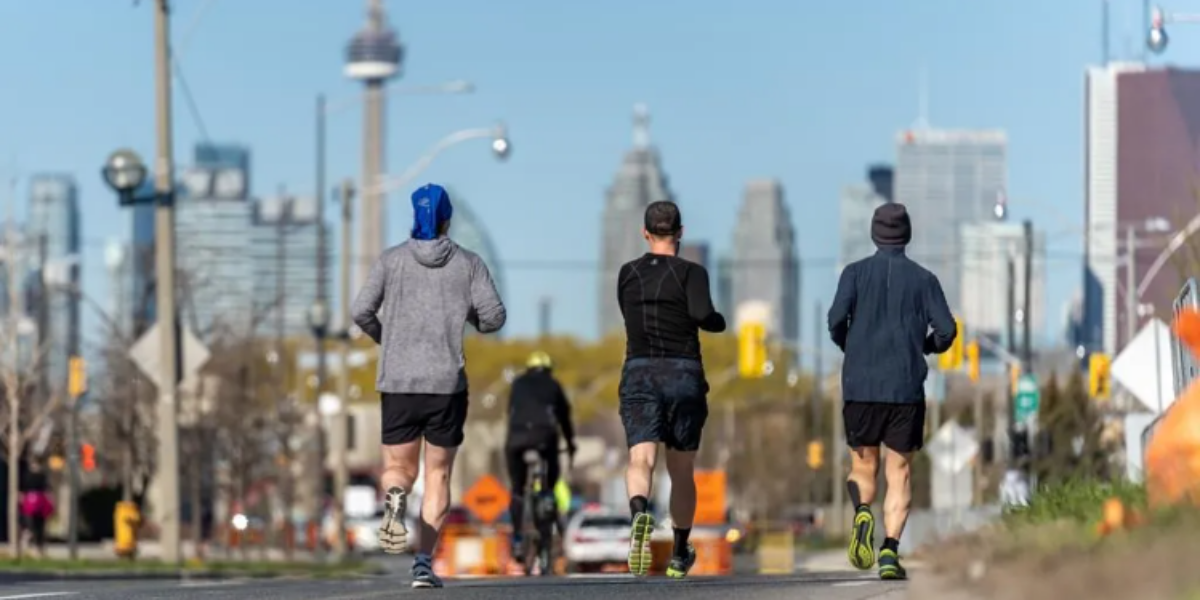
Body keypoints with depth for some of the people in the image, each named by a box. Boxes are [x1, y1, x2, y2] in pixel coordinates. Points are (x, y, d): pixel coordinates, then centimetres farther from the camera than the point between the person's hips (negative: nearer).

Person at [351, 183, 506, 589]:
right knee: (438, 474, 11)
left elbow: (361, 311, -4)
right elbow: (494, 316, -4)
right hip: (448, 383, 0)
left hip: (398, 383, 0)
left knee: (398, 468, 13)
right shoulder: (468, 263, 2)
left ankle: (395, 498, -24)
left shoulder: (392, 260, 2)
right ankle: (424, 562, -1)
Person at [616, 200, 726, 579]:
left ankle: (640, 513, -48)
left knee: (640, 459, -15)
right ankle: (680, 555, 25)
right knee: (682, 472, 14)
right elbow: (702, 315, -18)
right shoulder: (691, 273, -2)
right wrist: (719, 322, 2)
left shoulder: (627, 274, 9)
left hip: (639, 373, 1)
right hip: (684, 374, -1)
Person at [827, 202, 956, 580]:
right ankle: (891, 550, -12)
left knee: (862, 470, 14)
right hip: (906, 389, 0)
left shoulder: (856, 273, 4)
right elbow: (946, 331, -3)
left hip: (860, 386, 0)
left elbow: (836, 318, -10)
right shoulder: (923, 279, 5)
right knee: (898, 476, 5)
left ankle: (862, 514, -18)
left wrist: (847, 345, 11)